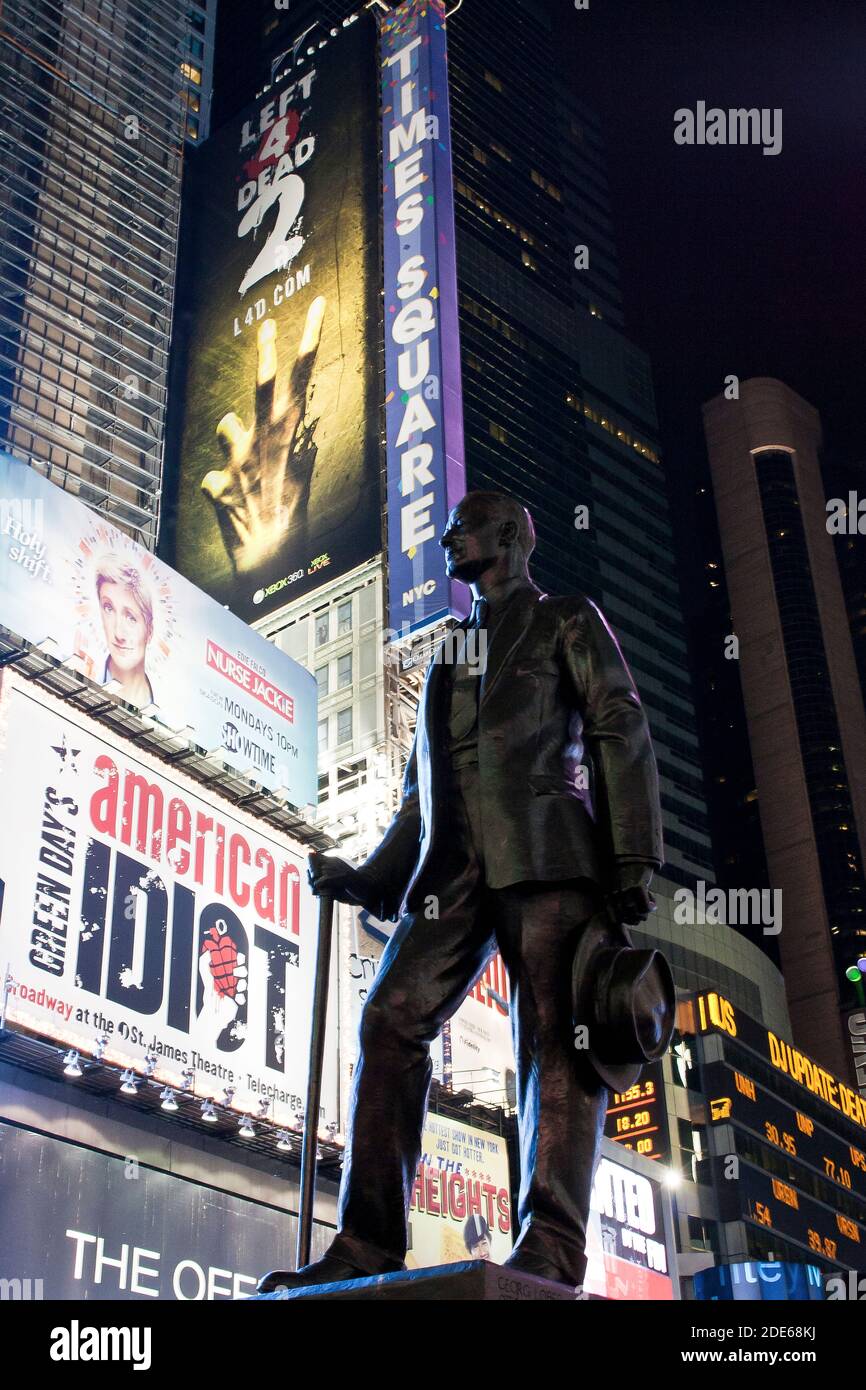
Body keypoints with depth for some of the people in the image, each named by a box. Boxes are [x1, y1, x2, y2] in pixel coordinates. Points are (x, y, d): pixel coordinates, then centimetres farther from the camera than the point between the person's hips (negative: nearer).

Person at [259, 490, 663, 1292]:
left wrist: (634, 859, -11)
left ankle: (550, 1248, -17)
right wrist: (370, 880, 18)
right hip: (452, 864, 5)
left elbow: (621, 734, 2)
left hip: (546, 852, -5)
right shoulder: (447, 655, 32)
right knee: (391, 1020, -9)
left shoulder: (568, 623, 16)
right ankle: (368, 1243, -11)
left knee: (555, 1037, -13)